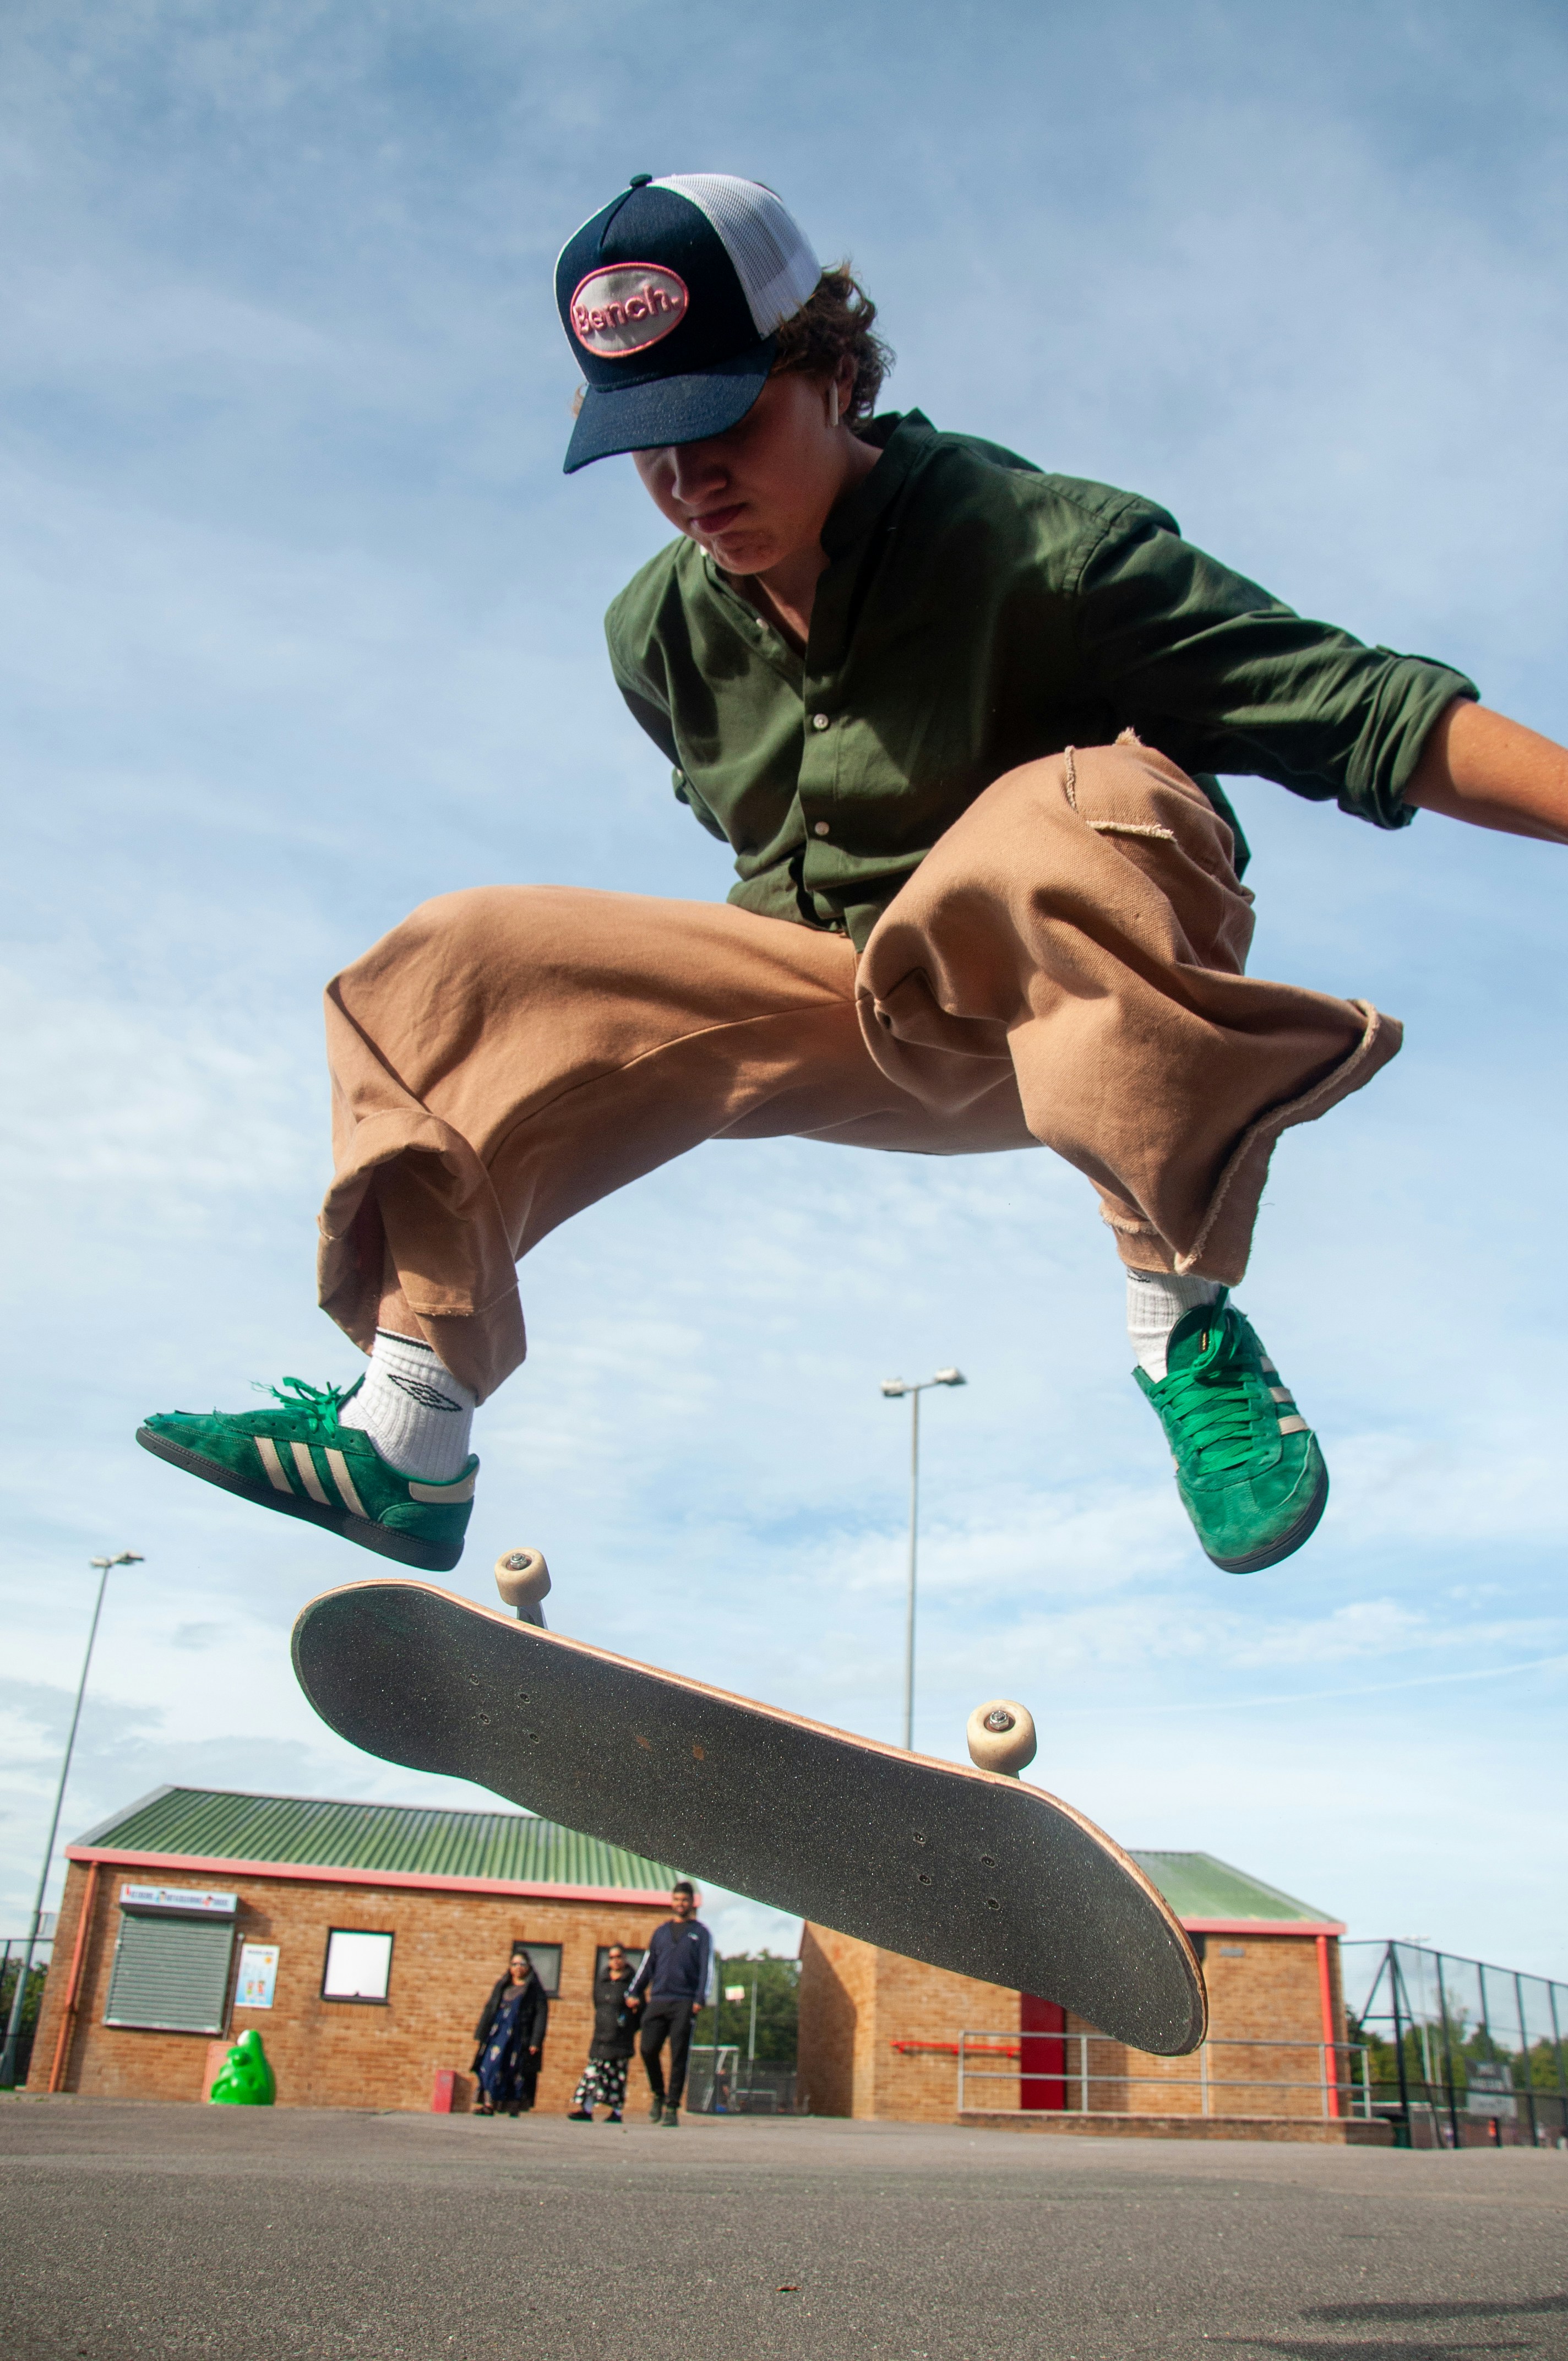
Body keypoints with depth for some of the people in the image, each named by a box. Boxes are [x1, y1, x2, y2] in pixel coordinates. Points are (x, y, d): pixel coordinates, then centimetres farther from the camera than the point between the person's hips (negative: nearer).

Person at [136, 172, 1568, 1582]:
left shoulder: (1035, 542, -18)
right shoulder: (657, 635, 0)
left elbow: (1362, 708, -22)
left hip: (1061, 1002, -5)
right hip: (827, 1002, 6)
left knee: (1091, 808, -39)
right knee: (450, 973, -3)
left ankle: (1189, 1320, -30)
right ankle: (406, 1440, -8)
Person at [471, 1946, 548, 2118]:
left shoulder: (536, 1990, 4)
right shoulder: (501, 1986, 16)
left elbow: (541, 2016, -2)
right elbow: (489, 2009, 16)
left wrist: (536, 2042, -11)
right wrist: (481, 2034, 9)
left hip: (520, 2037, -3)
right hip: (497, 2034, 3)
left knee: (515, 2069, -4)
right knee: (491, 2066, -9)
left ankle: (514, 2106, 5)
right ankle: (489, 2104, -9)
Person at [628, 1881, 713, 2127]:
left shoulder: (700, 1932, 10)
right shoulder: (660, 1932, 19)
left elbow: (706, 1967, 1)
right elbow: (647, 1965, 19)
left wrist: (700, 1998, -11)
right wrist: (634, 1992, 8)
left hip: (685, 2003, -3)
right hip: (657, 2000, 3)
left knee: (679, 2056, -5)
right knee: (648, 2049, -8)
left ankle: (672, 2107, 2)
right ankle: (658, 2095, 14)